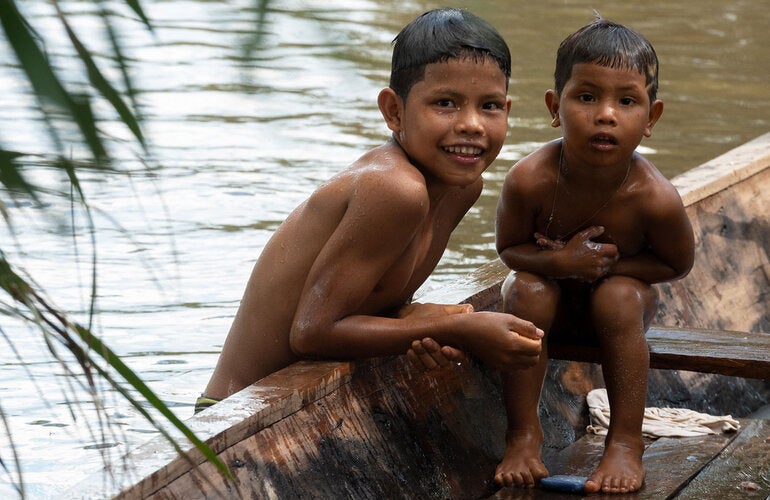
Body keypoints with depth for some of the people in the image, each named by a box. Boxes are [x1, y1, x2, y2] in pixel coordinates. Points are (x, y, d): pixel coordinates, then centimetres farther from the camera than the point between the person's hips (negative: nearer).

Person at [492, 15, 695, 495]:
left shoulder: (655, 198, -31)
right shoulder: (531, 180, -30)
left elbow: (677, 264, -12)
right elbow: (509, 248, -13)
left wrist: (609, 263, -26)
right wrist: (562, 262, -34)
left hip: (622, 289, -1)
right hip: (553, 297, 1)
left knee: (620, 297, -32)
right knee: (527, 292, -30)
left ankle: (626, 442, -23)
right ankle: (523, 433, -19)